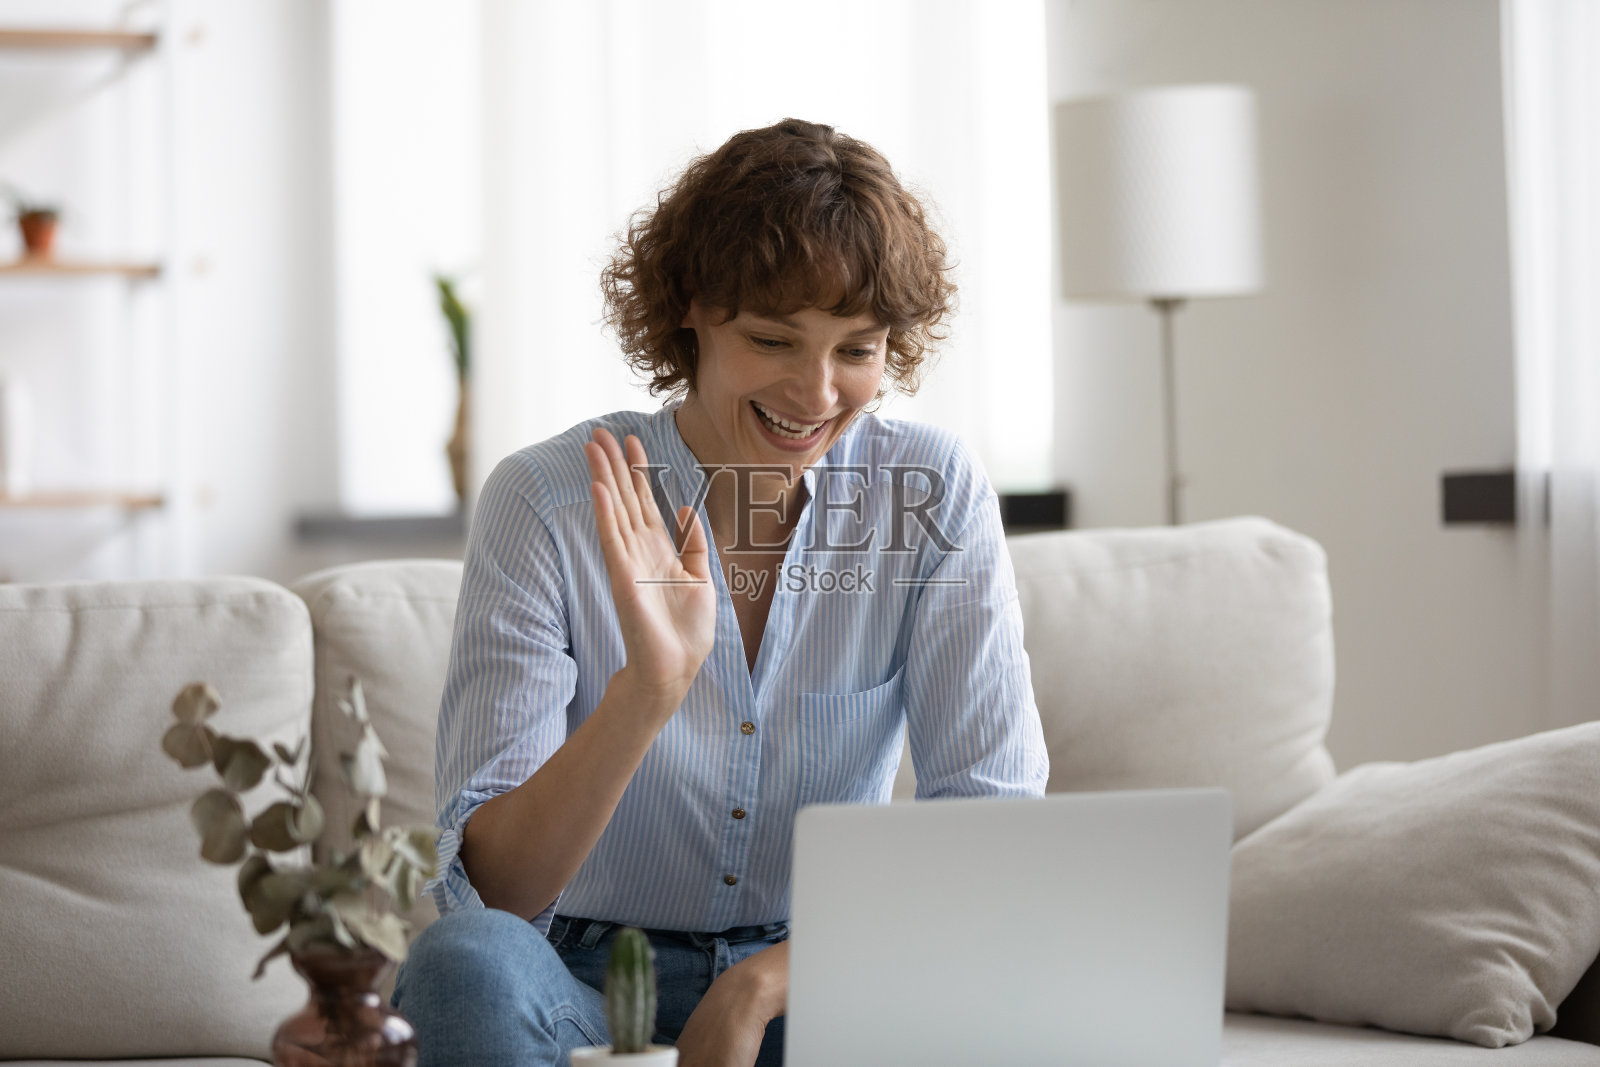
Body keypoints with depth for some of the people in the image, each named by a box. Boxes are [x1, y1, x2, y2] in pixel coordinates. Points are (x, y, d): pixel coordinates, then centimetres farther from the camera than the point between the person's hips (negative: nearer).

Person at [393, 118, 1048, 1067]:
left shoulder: (933, 496, -5)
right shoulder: (548, 505, -11)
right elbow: (488, 890, -17)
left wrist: (763, 984, -20)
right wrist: (645, 692, -35)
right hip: (583, 989, -1)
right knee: (468, 961, -34)